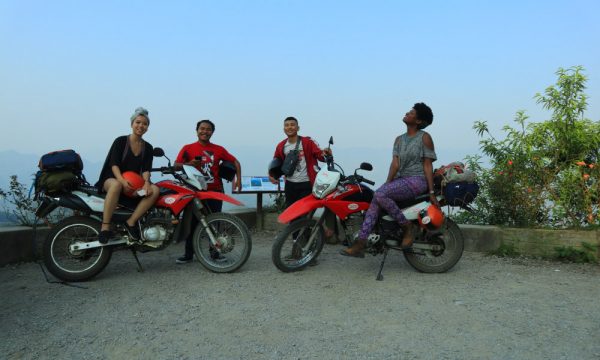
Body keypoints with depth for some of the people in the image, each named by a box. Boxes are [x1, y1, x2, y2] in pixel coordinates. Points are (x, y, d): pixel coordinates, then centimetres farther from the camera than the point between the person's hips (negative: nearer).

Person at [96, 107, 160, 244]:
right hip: (113, 179, -4)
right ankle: (105, 227, -38)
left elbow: (146, 169, 1)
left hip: (135, 183, 4)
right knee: (116, 185, -41)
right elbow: (114, 164, -11)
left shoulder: (148, 147, 11)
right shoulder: (120, 141, -1)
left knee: (154, 190, -26)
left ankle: (131, 222, -27)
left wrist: (146, 183, -21)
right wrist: (122, 181, -30)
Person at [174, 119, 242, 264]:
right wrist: (189, 164, -23)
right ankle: (188, 254, 11)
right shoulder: (188, 148, 5)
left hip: (215, 191, 1)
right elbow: (176, 165, -4)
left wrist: (238, 178, -2)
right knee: (191, 222, 1)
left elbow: (235, 161, 12)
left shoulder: (218, 149, 9)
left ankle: (215, 252, 17)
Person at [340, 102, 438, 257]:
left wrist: (431, 192, -11)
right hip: (401, 179, 6)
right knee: (375, 201, -17)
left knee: (380, 195, -27)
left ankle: (407, 227, -12)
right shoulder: (399, 139, 17)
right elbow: (395, 163, 6)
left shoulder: (425, 137, 0)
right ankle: (360, 245, -21)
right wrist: (387, 184, -9)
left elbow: (428, 166, -5)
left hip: (417, 180, -6)